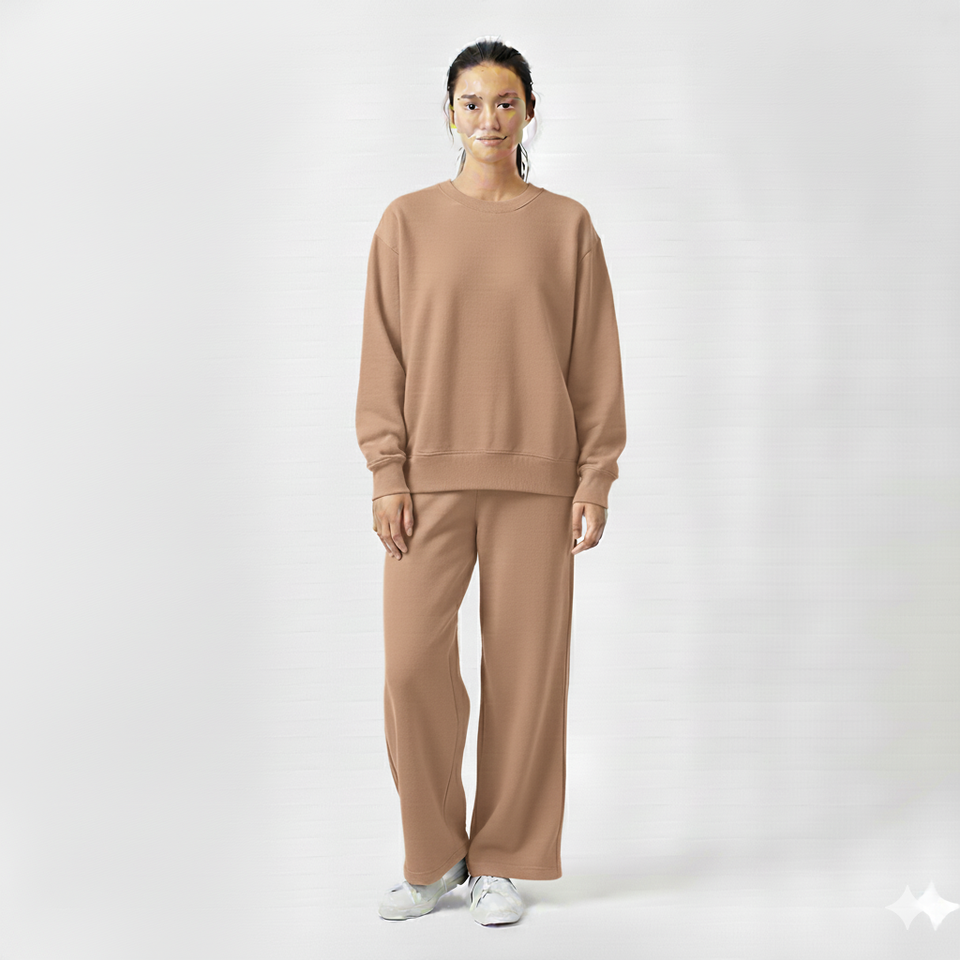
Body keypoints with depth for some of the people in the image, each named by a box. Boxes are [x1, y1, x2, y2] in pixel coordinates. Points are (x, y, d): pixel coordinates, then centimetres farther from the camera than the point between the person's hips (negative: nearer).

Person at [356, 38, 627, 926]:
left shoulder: (567, 226, 5)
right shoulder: (408, 222, 6)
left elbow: (596, 359, 4)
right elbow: (384, 355, 4)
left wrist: (595, 479, -2)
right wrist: (388, 474, -4)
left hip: (536, 478, 0)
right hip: (431, 477, 1)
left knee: (525, 671, 2)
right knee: (412, 666, -4)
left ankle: (501, 864, 19)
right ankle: (434, 860, 17)